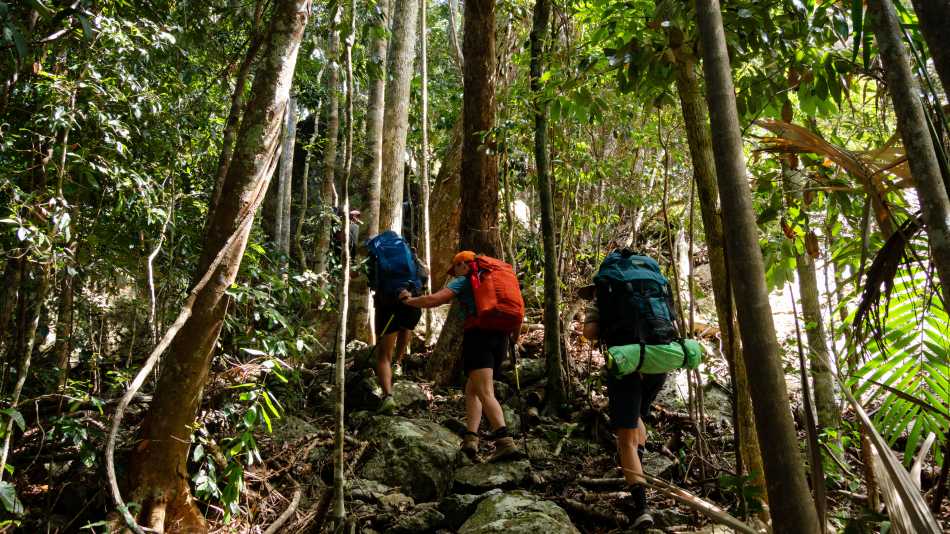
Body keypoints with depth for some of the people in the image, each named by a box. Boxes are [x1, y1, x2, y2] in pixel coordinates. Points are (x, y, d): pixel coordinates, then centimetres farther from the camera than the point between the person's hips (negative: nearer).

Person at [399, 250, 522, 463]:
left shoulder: (463, 281, 6)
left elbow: (434, 300, -3)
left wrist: (410, 301, 11)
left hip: (479, 334, -7)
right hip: (501, 336, 7)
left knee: (485, 393, -14)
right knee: (472, 389, 14)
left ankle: (505, 442, -29)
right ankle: (471, 438, 0)